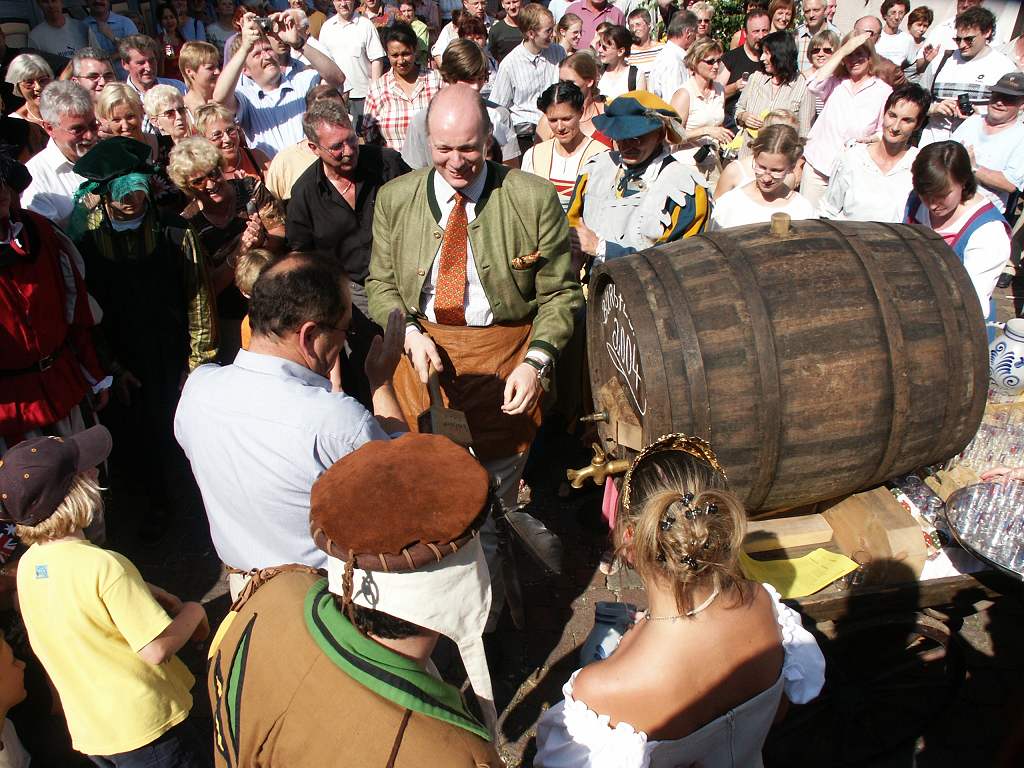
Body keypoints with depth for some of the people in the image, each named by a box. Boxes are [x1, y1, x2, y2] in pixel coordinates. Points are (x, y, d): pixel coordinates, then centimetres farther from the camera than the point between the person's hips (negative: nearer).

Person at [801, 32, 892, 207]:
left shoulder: (883, 91, 3)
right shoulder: (835, 84, 7)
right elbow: (814, 86, -16)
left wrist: (868, 141, -15)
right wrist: (844, 50, -13)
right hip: (818, 165, 1)